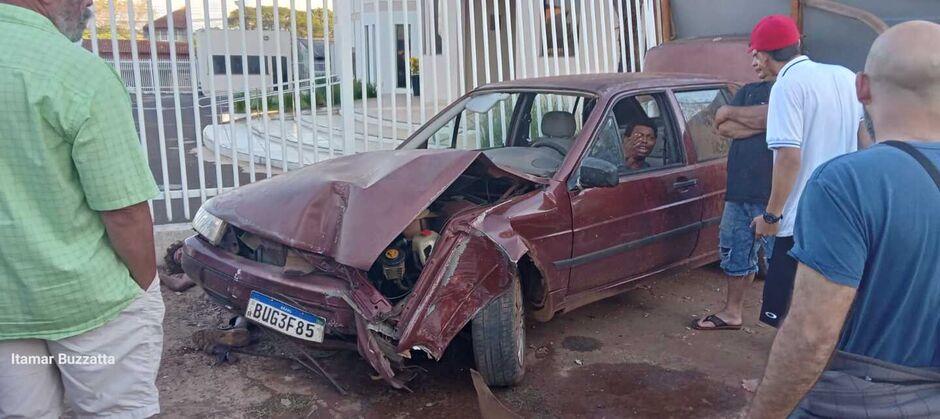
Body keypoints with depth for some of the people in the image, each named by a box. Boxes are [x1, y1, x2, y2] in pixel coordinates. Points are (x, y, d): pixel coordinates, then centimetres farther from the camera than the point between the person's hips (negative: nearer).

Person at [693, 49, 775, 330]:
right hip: (738, 190, 7)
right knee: (735, 251, 17)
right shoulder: (746, 91, 17)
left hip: (772, 194, -7)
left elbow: (769, 117, -20)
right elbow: (724, 129, 3)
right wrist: (761, 121, -9)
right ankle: (732, 313, 31)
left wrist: (731, 112, -8)